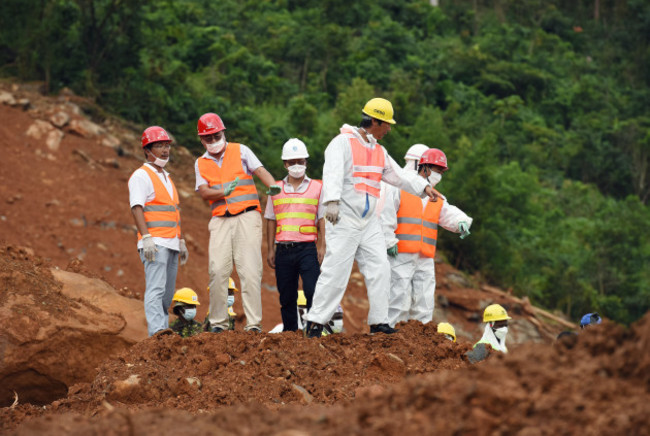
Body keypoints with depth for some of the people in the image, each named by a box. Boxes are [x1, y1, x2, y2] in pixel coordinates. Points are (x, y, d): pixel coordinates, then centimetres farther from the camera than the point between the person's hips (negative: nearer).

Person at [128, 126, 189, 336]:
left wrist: (181, 242, 25)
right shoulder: (141, 176, -4)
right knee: (156, 288, -16)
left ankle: (162, 327, 6)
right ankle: (157, 330, -23)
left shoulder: (166, 177, 24)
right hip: (154, 243, -9)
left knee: (167, 293, 5)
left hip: (171, 244, 9)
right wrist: (146, 238, -24)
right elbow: (136, 208, -14)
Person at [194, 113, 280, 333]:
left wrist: (272, 185, -25)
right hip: (220, 221, 2)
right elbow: (204, 192, 1)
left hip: (247, 216, -2)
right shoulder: (201, 164, 14)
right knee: (218, 270, -6)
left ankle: (254, 324, -10)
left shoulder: (240, 151, 9)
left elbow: (260, 170, -4)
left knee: (250, 270, -10)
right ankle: (218, 323, 3)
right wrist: (224, 191, -19)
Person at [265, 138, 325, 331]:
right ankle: (290, 332, 12)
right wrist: (270, 250, 9)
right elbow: (271, 221, 15)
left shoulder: (317, 188, 8)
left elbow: (322, 220, 7)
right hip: (283, 249, 2)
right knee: (286, 297, 5)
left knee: (312, 291, -13)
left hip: (307, 248, -2)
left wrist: (322, 246, -3)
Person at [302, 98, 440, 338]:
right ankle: (315, 322, -5)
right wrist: (332, 201, -35)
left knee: (380, 269, 2)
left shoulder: (379, 152, 17)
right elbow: (333, 173, -21)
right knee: (336, 271, -10)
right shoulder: (343, 142, -7)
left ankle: (379, 322, 8)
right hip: (343, 218, -8)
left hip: (369, 222, 8)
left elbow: (399, 175, 21)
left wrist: (423, 186, 5)